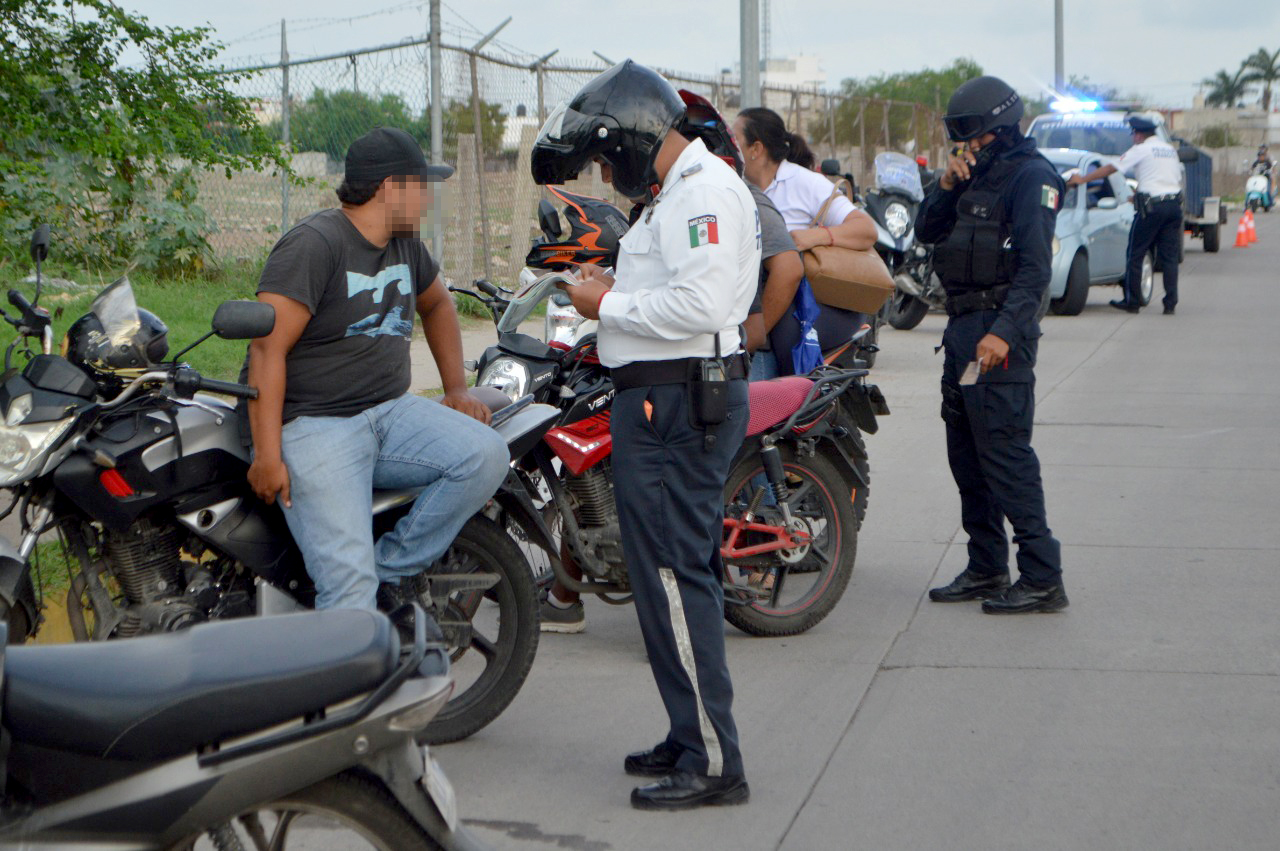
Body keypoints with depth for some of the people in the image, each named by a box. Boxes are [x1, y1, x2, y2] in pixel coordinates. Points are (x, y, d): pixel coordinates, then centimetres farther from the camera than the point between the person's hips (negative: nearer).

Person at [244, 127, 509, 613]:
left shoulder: (405, 243, 15)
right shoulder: (314, 244, -11)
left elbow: (436, 303, 36)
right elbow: (267, 348, -17)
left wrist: (456, 387, 23)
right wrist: (268, 456, -23)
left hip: (390, 411, 8)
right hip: (314, 427, -8)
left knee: (486, 455, -19)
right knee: (349, 586, -22)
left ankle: (390, 570, -8)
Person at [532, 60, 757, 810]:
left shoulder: (704, 192, -14)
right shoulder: (679, 193, 20)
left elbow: (701, 303, -25)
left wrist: (610, 306, -14)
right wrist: (617, 292, 8)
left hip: (677, 402, -11)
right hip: (667, 398, 11)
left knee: (673, 577, -10)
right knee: (684, 573, 15)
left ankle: (713, 763, -6)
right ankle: (696, 739, 24)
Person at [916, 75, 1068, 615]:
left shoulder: (1030, 176, -9)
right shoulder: (977, 175, 18)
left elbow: (1035, 267, -18)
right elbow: (927, 232, 18)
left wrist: (1004, 332, -28)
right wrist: (947, 185, 1)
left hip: (1000, 332, -10)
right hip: (962, 327, 10)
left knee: (1005, 455, -12)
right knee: (967, 454, 12)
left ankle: (1042, 578, -10)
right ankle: (986, 569, 21)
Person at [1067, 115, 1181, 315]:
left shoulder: (1141, 150, -1)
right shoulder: (1170, 150, 18)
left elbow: (1110, 168, -1)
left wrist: (1082, 179, 6)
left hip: (1152, 207, -6)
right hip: (1174, 204, 6)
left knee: (1135, 254, 4)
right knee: (1170, 257, 6)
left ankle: (1132, 301, 5)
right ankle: (1170, 303, 1)